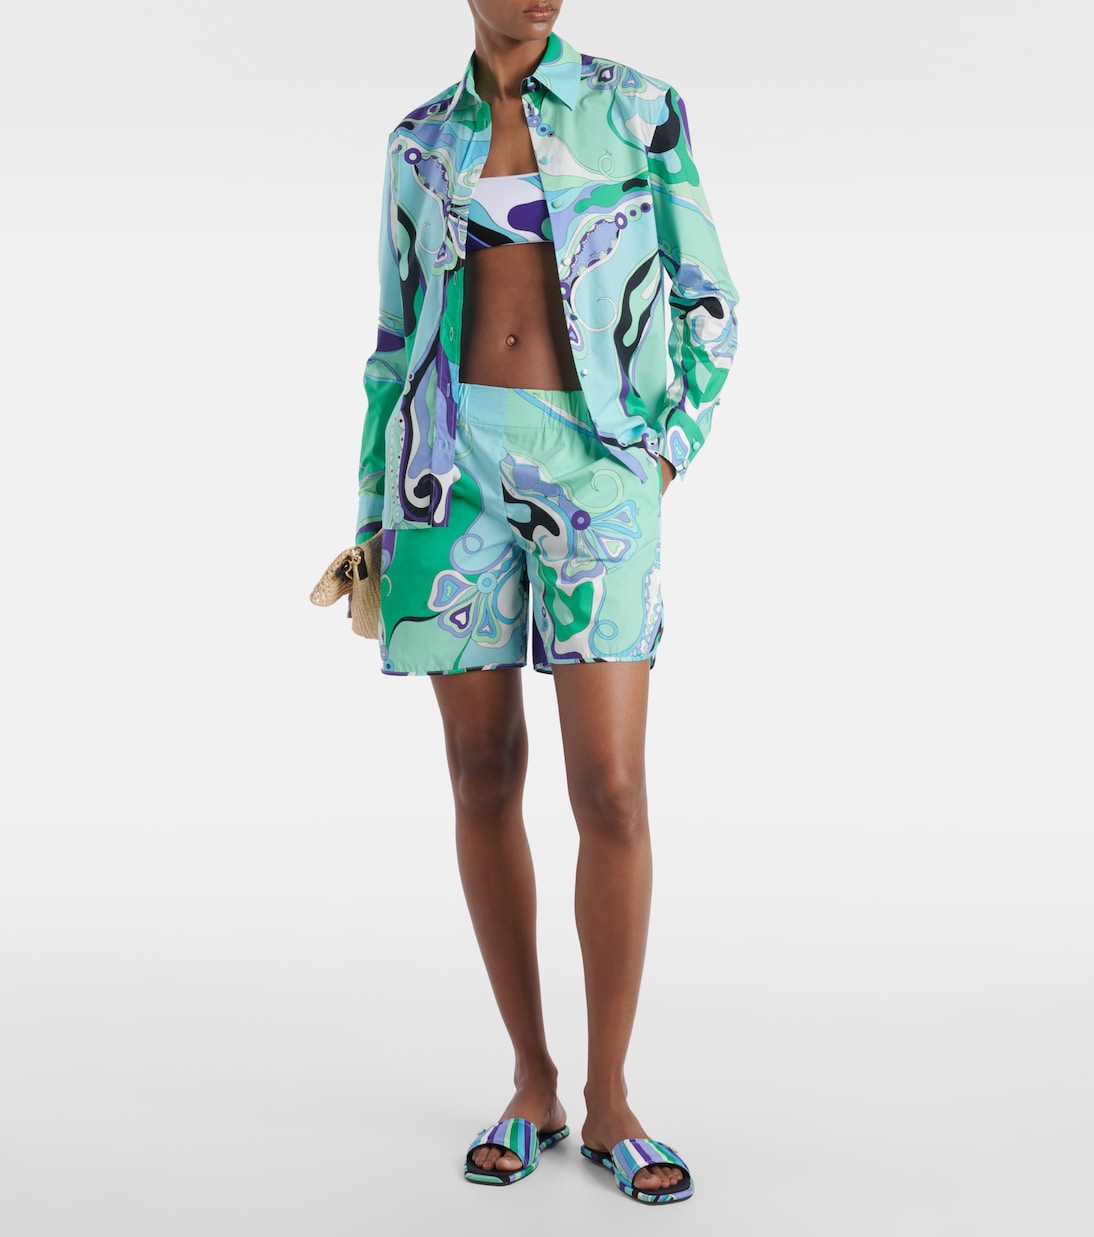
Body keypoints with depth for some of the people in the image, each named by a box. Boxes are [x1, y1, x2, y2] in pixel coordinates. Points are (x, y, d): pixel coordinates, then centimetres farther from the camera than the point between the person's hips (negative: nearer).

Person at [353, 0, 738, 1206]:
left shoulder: (640, 108, 8)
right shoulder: (419, 142, 14)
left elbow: (705, 304, 8)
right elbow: (399, 337, 15)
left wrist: (666, 454, -4)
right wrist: (374, 520, 10)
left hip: (596, 467, -2)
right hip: (455, 462, 2)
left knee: (610, 789, -9)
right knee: (485, 777, 2)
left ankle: (609, 1100, 7)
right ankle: (532, 1084, 16)